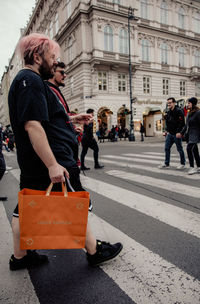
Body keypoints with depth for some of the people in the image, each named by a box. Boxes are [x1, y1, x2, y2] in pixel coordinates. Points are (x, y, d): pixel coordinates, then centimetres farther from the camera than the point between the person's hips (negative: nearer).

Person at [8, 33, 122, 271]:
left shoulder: (24, 80, 20)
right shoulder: (31, 81, -15)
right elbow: (32, 125, -26)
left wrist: (72, 119, 19)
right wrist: (53, 165, -29)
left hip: (31, 162, 11)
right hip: (51, 161, -11)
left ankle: (19, 256, 30)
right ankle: (94, 251, 20)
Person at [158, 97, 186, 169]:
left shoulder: (179, 111, -12)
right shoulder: (168, 112, 12)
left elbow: (182, 123, -17)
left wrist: (178, 132, -21)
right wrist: (166, 130, 14)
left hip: (177, 134, -8)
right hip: (170, 134, 8)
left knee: (179, 149, 3)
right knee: (167, 148, 7)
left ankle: (183, 164, 17)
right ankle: (166, 164, 15)